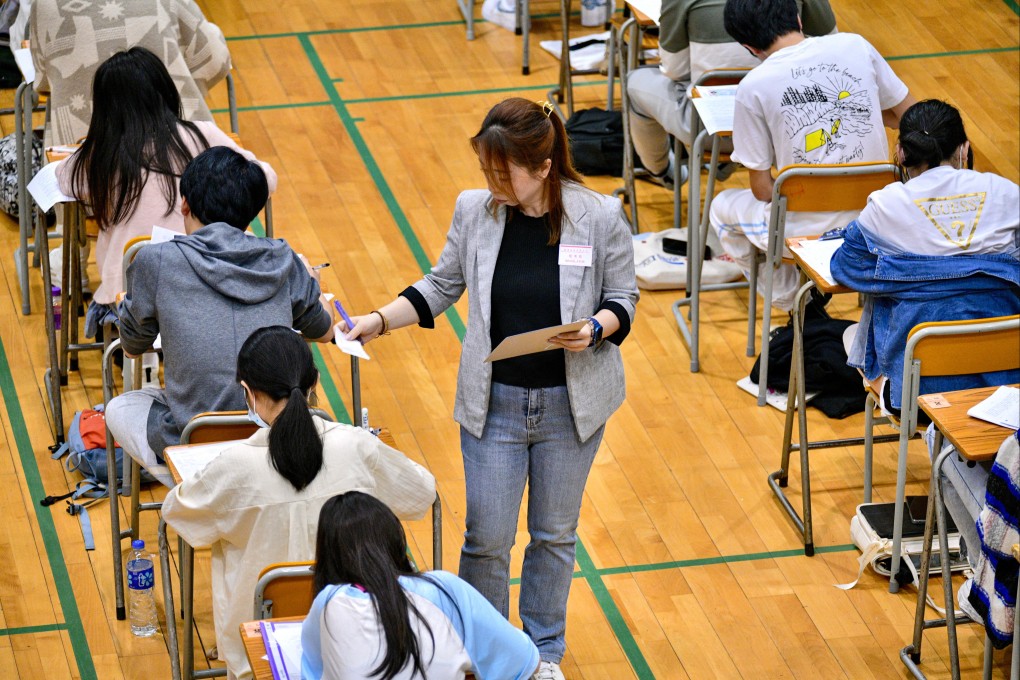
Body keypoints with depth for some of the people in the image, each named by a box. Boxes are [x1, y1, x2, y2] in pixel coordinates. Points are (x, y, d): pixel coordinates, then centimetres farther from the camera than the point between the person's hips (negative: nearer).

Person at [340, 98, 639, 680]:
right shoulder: (476, 211, -6)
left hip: (570, 405, -1)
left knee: (555, 534, 15)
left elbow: (623, 297, -1)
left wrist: (595, 330, -21)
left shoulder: (601, 218, -12)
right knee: (487, 538, 3)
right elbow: (442, 286, 8)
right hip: (494, 402, 1)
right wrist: (378, 321, -2)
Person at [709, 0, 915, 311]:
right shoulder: (855, 46, -5)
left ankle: (800, 311, 26)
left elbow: (763, 191, -8)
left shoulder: (753, 87, -14)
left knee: (722, 208, 28)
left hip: (807, 232, -4)